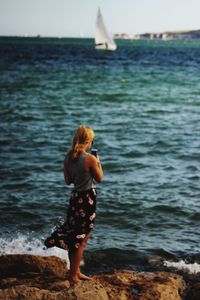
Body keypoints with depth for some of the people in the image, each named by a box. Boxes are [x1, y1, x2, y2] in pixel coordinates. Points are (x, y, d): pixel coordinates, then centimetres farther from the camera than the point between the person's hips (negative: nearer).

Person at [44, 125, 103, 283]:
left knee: (74, 237, 18)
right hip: (87, 199, -7)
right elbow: (99, 179, -8)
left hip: (75, 198, 7)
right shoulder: (90, 158, -19)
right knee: (81, 240, 4)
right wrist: (98, 162, 4)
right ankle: (74, 275, 12)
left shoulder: (68, 158, 1)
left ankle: (76, 271, 29)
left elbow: (68, 180, 10)